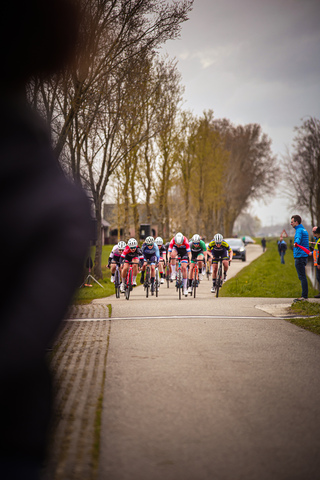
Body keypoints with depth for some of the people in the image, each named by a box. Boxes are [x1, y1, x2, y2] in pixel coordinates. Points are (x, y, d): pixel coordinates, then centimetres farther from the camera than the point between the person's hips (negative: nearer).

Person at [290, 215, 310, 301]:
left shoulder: (299, 230, -12)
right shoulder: (304, 230, 20)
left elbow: (298, 238, -36)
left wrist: (296, 243, -56)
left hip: (299, 257, -10)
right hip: (304, 256, 10)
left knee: (302, 277, -11)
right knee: (302, 277, 12)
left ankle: (304, 296, -13)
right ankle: (304, 295, 14)